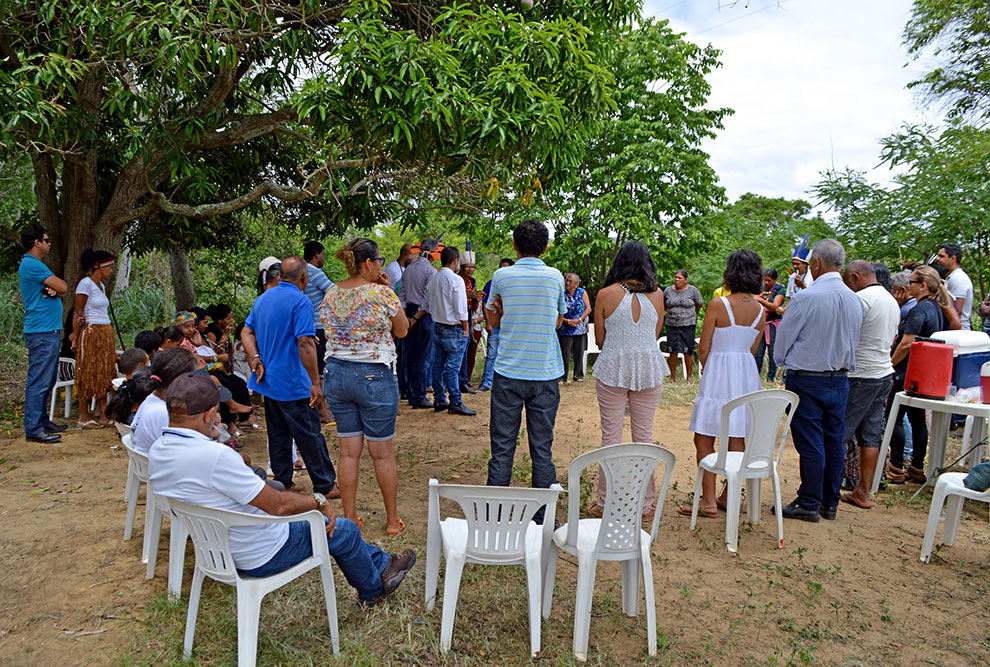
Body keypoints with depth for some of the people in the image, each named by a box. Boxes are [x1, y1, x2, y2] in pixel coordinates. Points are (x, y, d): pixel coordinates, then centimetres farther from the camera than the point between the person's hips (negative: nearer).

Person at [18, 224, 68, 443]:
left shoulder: (34, 265, 20)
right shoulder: (31, 264, -13)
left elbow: (61, 291, 16)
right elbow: (63, 287, -16)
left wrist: (53, 290, -7)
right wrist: (56, 286, 7)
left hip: (49, 331, 10)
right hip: (41, 332, -10)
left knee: (46, 381, 16)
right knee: (39, 381, -8)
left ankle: (42, 421, 24)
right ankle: (33, 429, -4)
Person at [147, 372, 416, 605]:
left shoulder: (157, 453, -6)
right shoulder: (214, 456, -35)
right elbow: (278, 505, -28)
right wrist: (319, 501, -11)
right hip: (261, 556, -9)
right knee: (344, 530, 11)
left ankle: (381, 563, 38)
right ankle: (373, 588, 39)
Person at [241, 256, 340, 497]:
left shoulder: (263, 299, 11)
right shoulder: (300, 301, -17)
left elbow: (246, 332, 14)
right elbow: (305, 343, -23)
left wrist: (256, 359, 1)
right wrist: (316, 382, -21)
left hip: (267, 380, 8)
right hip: (293, 384, -8)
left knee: (278, 435, 15)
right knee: (310, 436, 0)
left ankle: (282, 484, 23)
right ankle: (325, 486, 8)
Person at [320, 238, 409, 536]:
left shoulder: (330, 294, 3)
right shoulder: (381, 293, -13)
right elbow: (402, 331, 0)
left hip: (336, 374, 5)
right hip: (374, 377, -5)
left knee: (349, 451, 12)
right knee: (383, 453, 7)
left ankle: (350, 519, 20)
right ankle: (393, 520, 20)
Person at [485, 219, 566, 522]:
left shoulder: (502, 276, -2)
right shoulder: (556, 276, 2)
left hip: (508, 372, -1)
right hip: (546, 373, 1)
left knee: (502, 448, 6)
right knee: (543, 449, 8)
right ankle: (542, 518, 15)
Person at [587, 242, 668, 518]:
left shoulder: (606, 294, -7)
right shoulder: (657, 294, -1)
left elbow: (600, 340, 0)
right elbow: (655, 334, 9)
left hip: (613, 368, -2)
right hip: (649, 367, 2)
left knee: (611, 437, 6)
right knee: (644, 436, 11)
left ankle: (606, 503, 13)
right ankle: (646, 503, 20)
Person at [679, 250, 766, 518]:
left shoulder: (718, 304, -14)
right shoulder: (760, 310, 3)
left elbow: (703, 348, -9)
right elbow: (752, 349, 11)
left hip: (718, 374, -6)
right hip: (747, 374, 7)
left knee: (704, 438, 2)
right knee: (737, 438, 13)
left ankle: (708, 501, 3)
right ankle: (729, 496, 22)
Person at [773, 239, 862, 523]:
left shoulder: (805, 298, -17)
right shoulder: (855, 300, 3)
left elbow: (783, 338, -7)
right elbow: (854, 342, 14)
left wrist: (782, 363, 11)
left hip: (807, 380, -6)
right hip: (840, 379, 6)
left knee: (810, 444, 1)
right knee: (834, 441, 12)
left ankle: (809, 504, 10)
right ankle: (830, 503, 23)